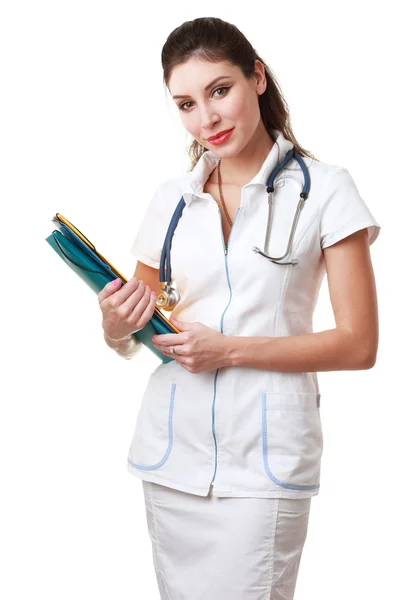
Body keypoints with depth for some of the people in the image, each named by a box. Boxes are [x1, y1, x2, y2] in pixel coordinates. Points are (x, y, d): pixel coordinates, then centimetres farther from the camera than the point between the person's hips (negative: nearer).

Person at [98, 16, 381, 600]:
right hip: (172, 450, 4)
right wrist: (116, 326, -8)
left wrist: (227, 348, -14)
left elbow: (359, 344, -6)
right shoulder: (171, 199, 10)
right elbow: (127, 340, 16)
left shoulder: (324, 189, -3)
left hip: (263, 459, -4)